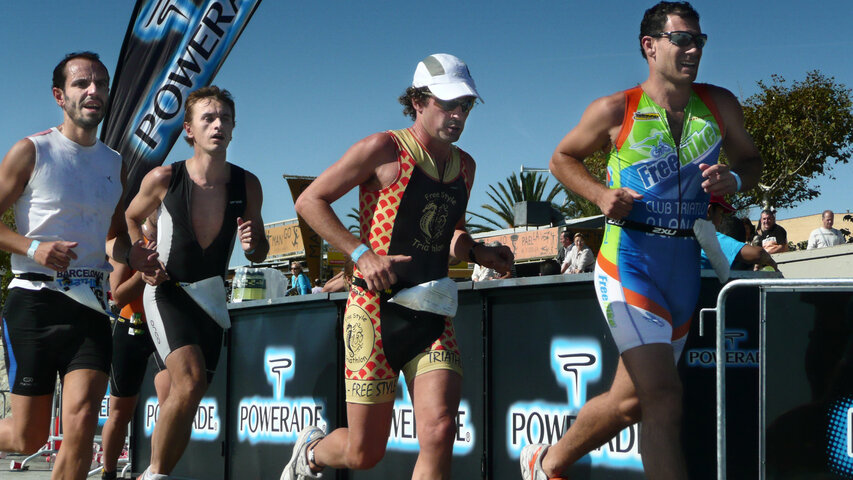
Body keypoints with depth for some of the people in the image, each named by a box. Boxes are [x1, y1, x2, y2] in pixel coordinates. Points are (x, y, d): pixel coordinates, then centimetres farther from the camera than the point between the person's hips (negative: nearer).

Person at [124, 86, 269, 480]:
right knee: (190, 381, -26)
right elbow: (131, 218, 10)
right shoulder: (163, 179, -11)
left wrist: (253, 245, -16)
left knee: (185, 398, 9)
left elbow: (258, 254, 7)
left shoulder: (247, 185, -3)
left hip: (211, 296, 5)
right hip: (166, 291, -4)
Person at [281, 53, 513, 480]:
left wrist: (479, 253, 8)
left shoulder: (465, 166, 14)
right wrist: (363, 253, -14)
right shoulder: (384, 149, -6)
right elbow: (310, 201, -4)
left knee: (439, 431, -17)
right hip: (376, 309, -5)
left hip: (432, 317, 5)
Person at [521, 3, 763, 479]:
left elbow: (751, 161, 18)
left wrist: (733, 180, -6)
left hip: (687, 266, 5)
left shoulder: (721, 106, 6)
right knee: (664, 396, -17)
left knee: (630, 400, 13)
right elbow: (563, 159, 9)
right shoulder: (616, 110, -4)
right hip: (630, 261, -5)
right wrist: (601, 194, -10)